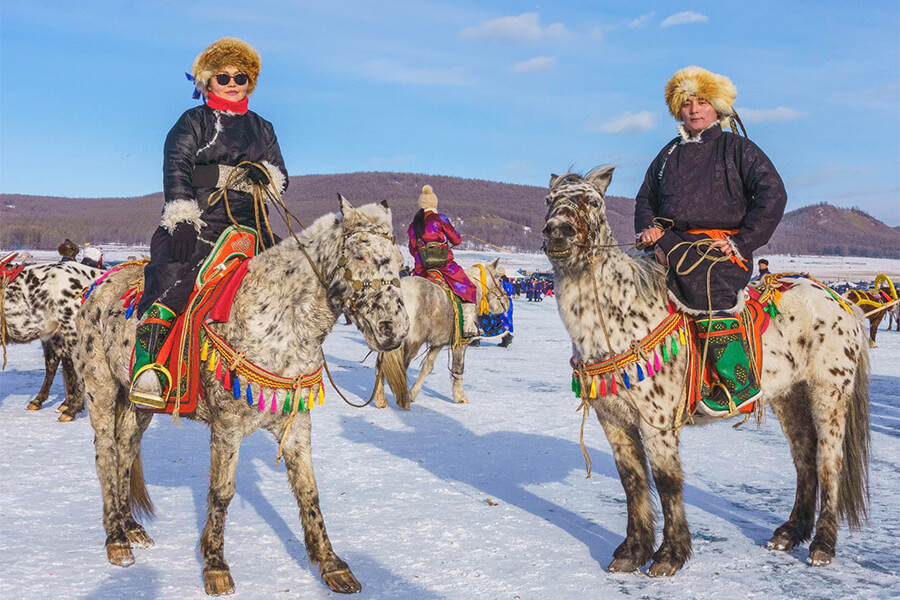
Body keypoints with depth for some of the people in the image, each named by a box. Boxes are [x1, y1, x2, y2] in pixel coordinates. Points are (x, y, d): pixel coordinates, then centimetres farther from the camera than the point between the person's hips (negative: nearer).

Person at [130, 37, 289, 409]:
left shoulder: (262, 129, 24)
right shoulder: (194, 122, 12)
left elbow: (282, 179, 22)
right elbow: (176, 169, -3)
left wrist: (266, 175, -5)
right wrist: (181, 219, -19)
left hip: (246, 225, 4)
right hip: (194, 223, -4)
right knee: (172, 273, -28)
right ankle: (146, 367, -31)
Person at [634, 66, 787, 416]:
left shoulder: (736, 148, 7)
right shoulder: (669, 154, 22)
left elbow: (772, 194, 0)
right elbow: (646, 198, 32)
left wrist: (743, 242, -8)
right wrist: (647, 227, 10)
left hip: (721, 247, -6)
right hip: (672, 241, 6)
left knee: (705, 286, -33)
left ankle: (739, 381, -28)